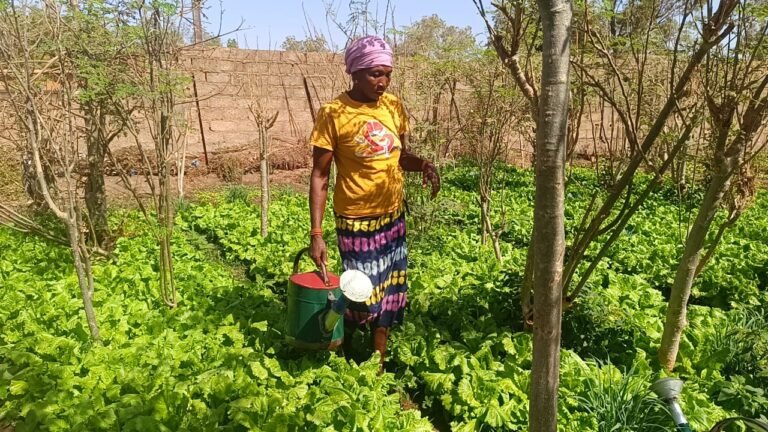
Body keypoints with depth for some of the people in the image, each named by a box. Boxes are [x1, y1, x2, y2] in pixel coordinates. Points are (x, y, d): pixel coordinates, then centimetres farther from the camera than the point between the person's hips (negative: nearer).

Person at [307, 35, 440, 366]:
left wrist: (423, 165, -11)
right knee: (361, 297, 4)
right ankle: (339, 357, 35)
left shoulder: (394, 106, 1)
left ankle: (378, 367, 32)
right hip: (357, 221, -5)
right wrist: (316, 233, -16)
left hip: (394, 215, 5)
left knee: (388, 293, 13)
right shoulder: (333, 113, -14)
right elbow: (319, 176, -11)